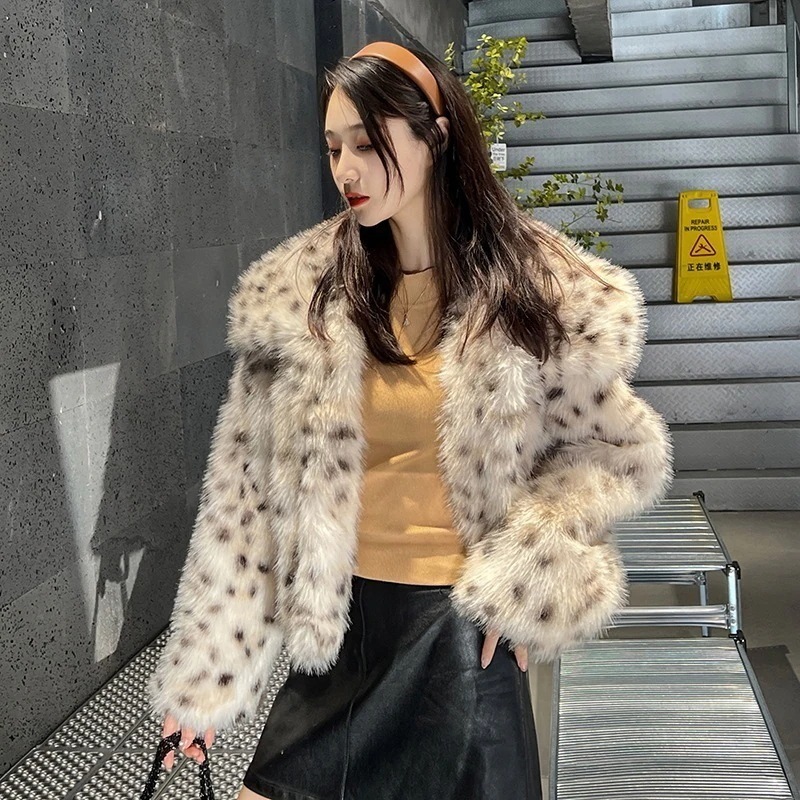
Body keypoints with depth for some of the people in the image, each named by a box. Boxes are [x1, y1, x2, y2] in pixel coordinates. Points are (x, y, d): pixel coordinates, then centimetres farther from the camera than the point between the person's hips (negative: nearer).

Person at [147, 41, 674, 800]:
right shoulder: (300, 293, -3)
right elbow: (244, 487, -1)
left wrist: (528, 564, -12)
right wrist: (206, 669, 0)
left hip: (462, 628, -1)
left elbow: (620, 449, 3)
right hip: (336, 625, 2)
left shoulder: (534, 287, -7)